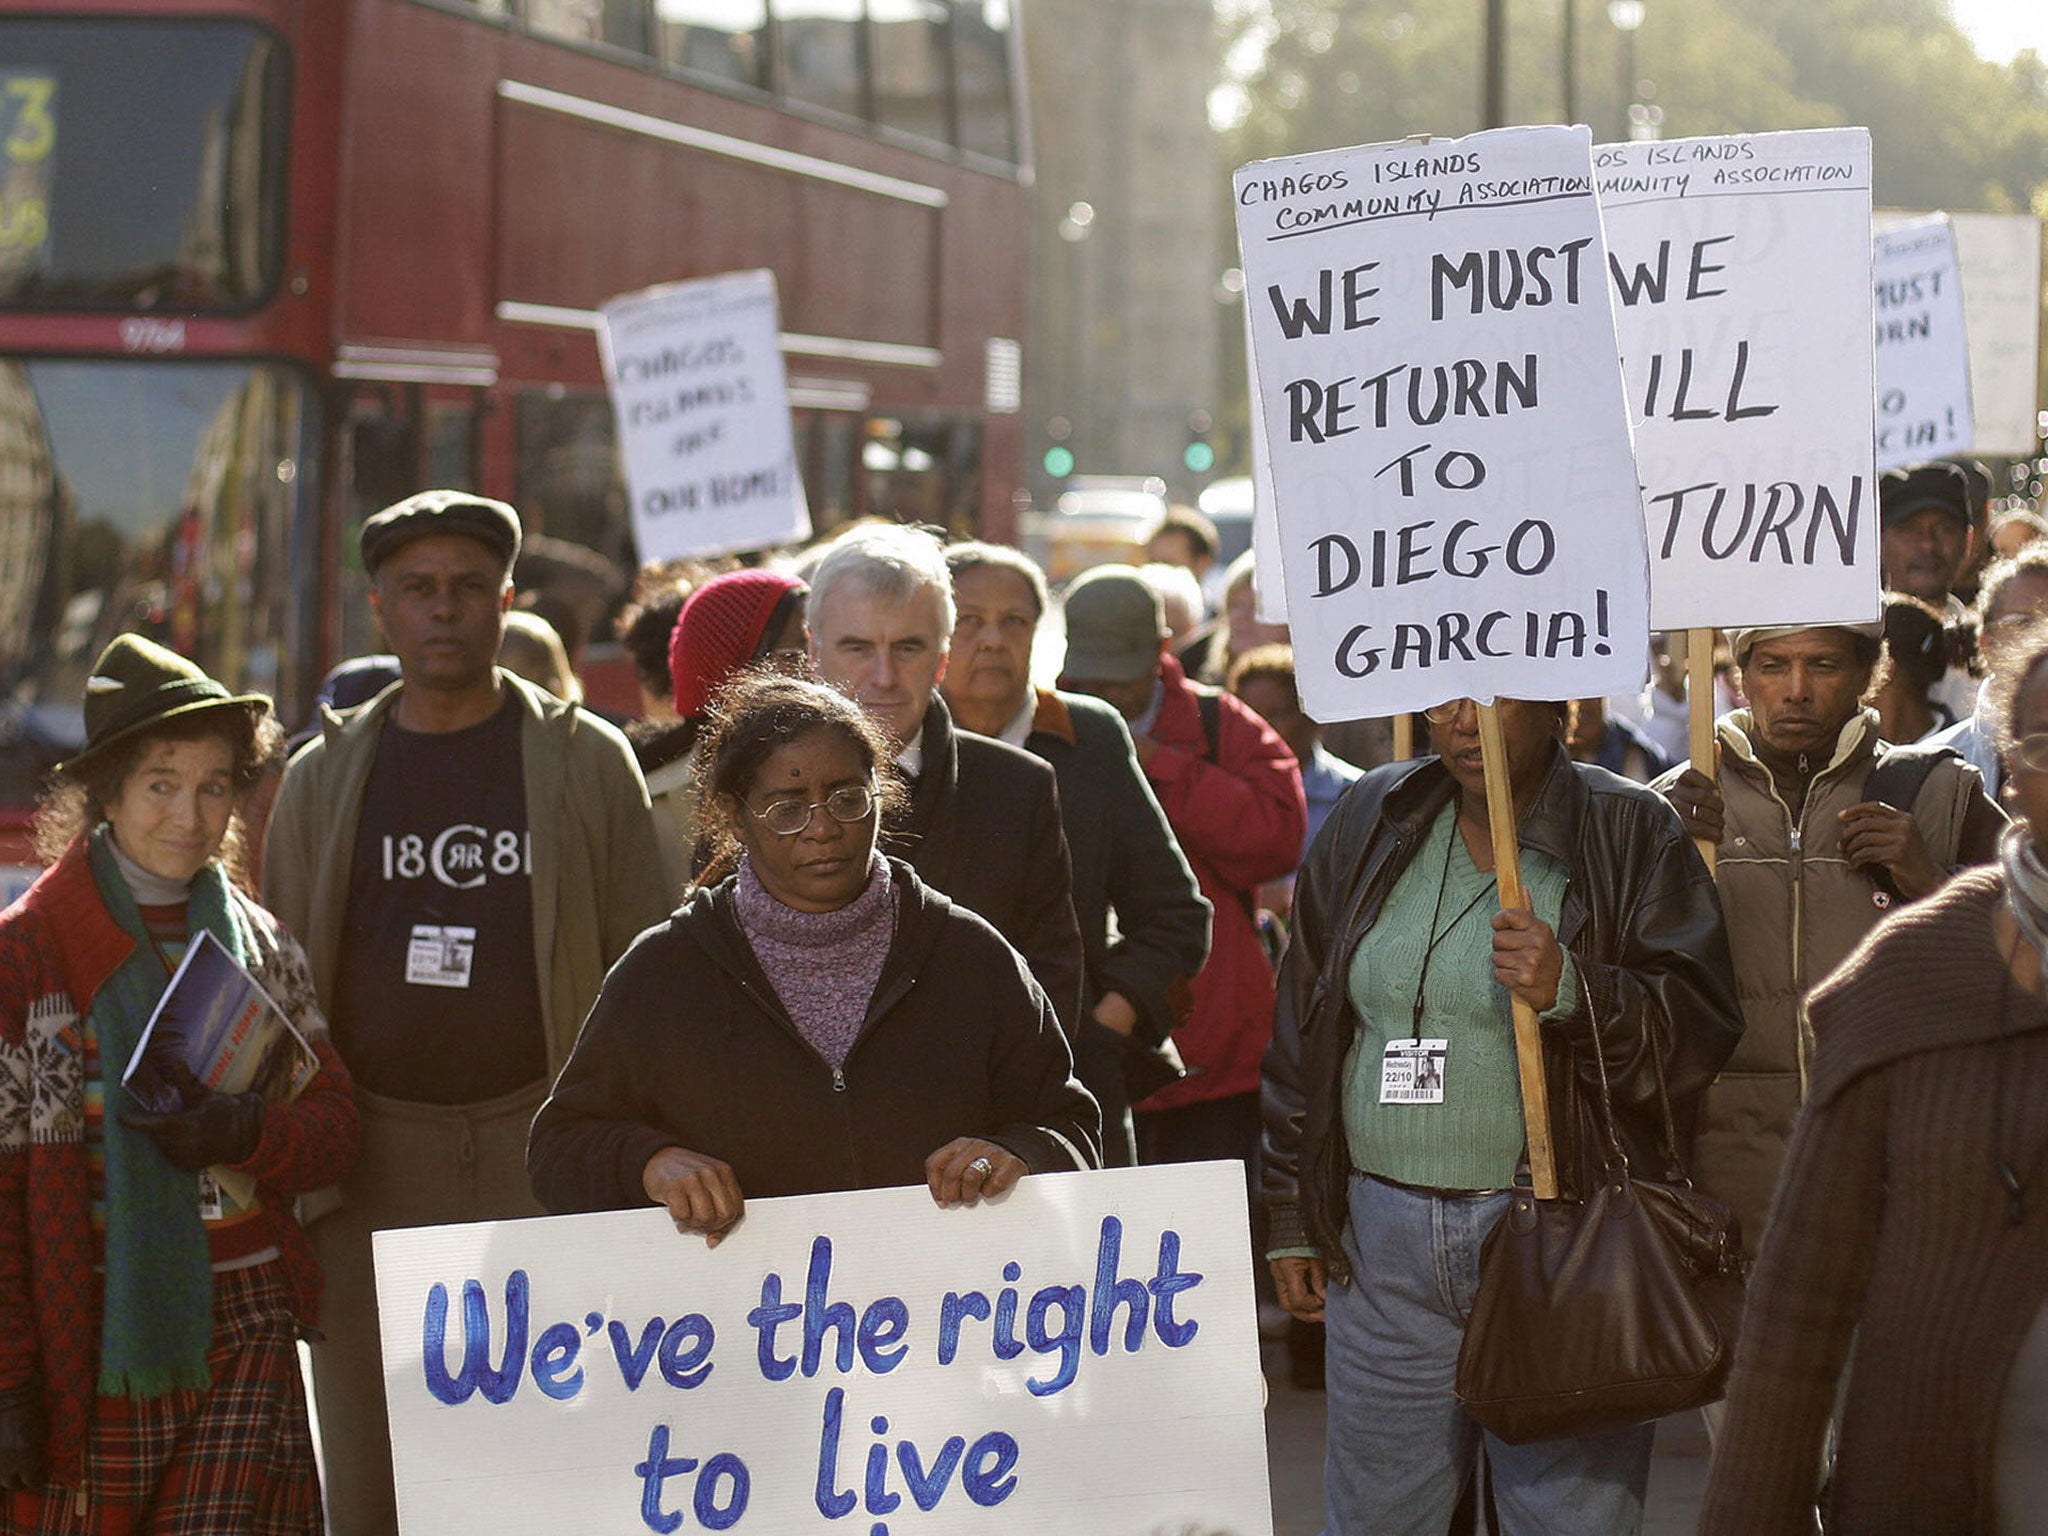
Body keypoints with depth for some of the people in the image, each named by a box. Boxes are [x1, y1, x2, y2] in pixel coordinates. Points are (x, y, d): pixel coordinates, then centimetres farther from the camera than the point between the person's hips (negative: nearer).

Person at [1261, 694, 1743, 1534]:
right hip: (1383, 1240, 4)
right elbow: (1301, 1030, 17)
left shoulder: (1632, 833, 0)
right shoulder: (1373, 821, 12)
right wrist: (1293, 1221, 15)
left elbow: (1700, 1031, -5)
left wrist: (1572, 992, -23)